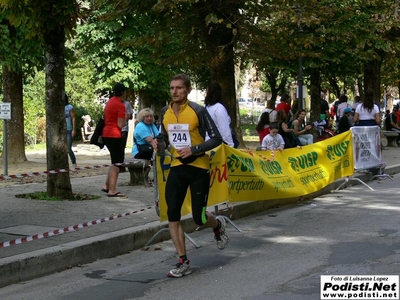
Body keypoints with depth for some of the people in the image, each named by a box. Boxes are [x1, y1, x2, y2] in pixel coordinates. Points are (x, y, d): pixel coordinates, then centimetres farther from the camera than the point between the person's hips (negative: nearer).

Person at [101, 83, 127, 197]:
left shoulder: (109, 102, 14)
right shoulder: (120, 105, -14)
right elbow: (120, 125, -17)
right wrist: (126, 118, 2)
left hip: (106, 134, 9)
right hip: (115, 136, -9)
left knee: (115, 162, 19)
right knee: (117, 163, -3)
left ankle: (106, 185, 17)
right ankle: (112, 190, -4)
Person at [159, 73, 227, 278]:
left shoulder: (198, 111, -12)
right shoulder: (165, 112, 4)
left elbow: (216, 139, -10)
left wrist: (193, 149, -21)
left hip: (198, 167, -4)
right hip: (177, 168, 5)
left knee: (199, 218, -2)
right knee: (172, 214, -7)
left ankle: (218, 225, 36)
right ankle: (183, 262, 2)